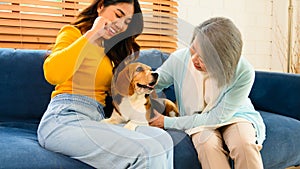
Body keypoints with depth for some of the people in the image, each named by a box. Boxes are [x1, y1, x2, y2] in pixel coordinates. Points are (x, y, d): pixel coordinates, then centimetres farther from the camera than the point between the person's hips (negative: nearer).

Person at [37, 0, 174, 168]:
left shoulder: (110, 50, 25)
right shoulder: (73, 33, 3)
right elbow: (53, 75, -19)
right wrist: (92, 33, -11)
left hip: (96, 120, 7)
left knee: (162, 139, -19)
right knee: (148, 152, -27)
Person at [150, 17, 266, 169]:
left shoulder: (244, 73, -27)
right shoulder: (179, 59, -19)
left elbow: (217, 118, -22)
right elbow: (157, 81, 2)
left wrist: (168, 122, -21)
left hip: (234, 115, -1)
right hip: (198, 119, 1)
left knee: (244, 143, -34)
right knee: (207, 145, -33)